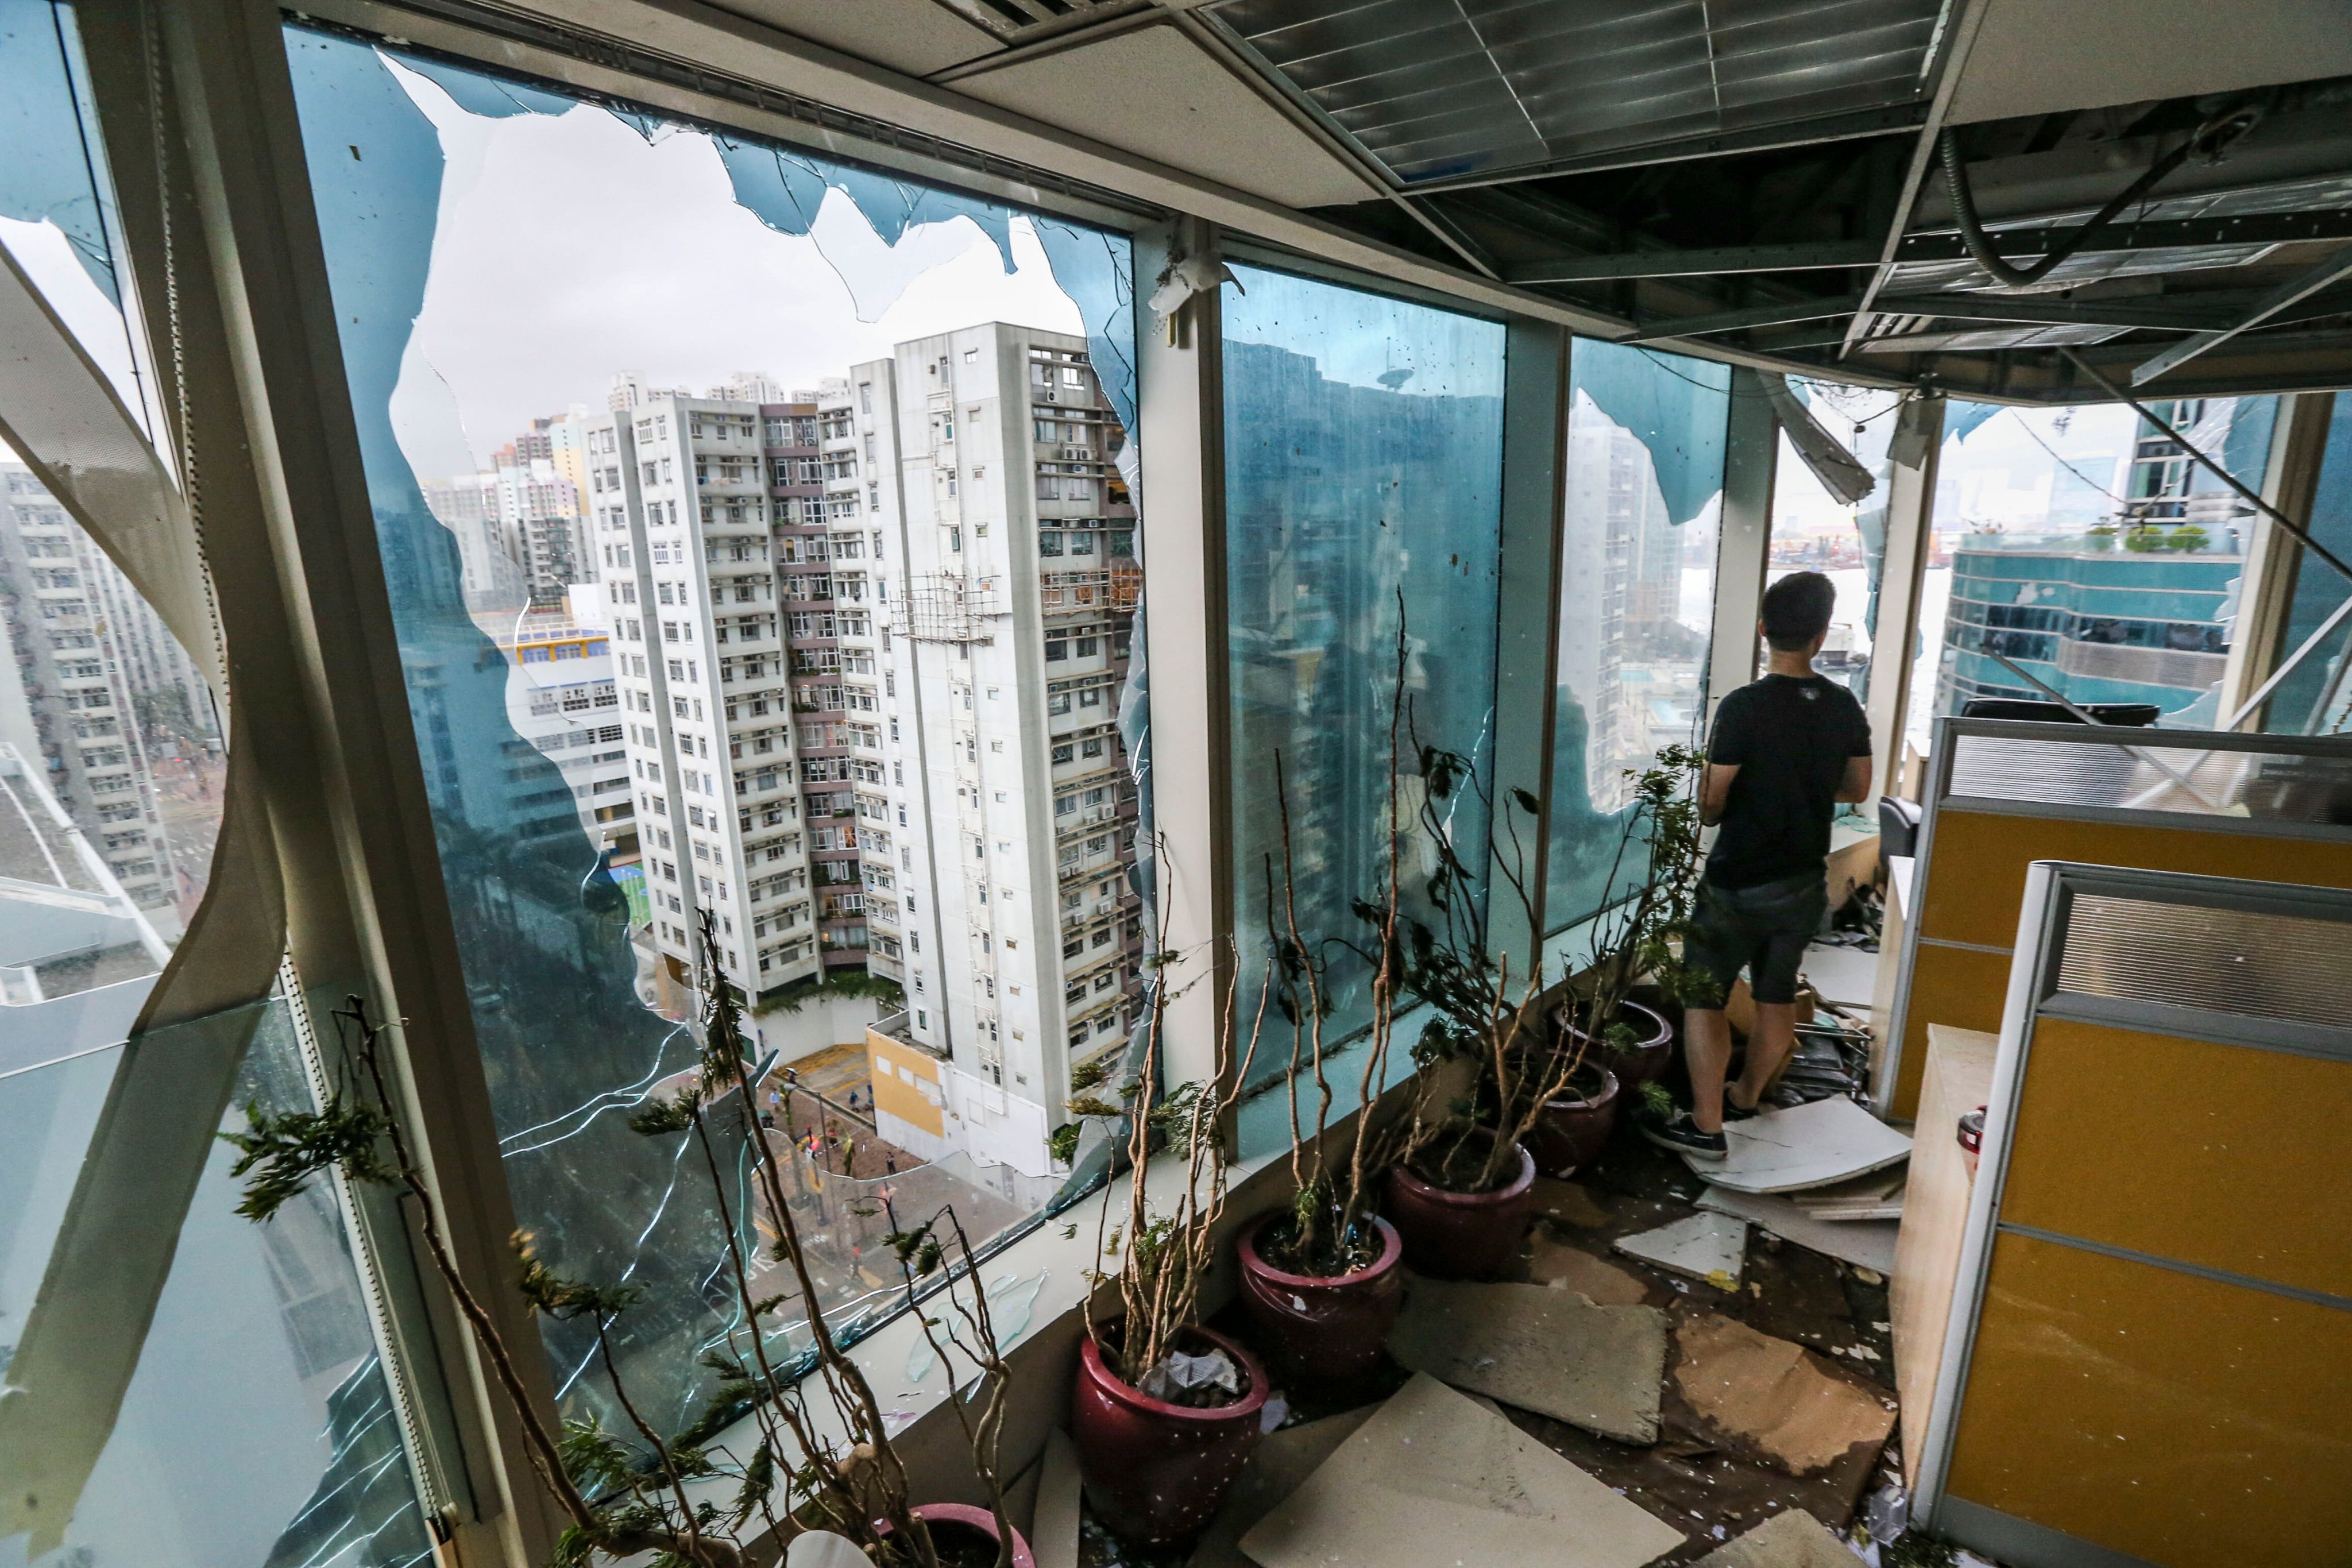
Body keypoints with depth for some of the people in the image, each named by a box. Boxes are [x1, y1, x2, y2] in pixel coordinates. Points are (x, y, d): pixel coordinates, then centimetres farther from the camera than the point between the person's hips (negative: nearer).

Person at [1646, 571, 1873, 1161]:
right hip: (1805, 884, 6)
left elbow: (1710, 806, -16)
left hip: (1738, 885, -6)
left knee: (1704, 999, 5)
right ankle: (1745, 1096, 38)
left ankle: (1706, 1126, 9)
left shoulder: (1744, 706, -19)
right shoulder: (1845, 707, -2)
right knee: (1777, 997, 19)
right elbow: (1857, 789, 12)